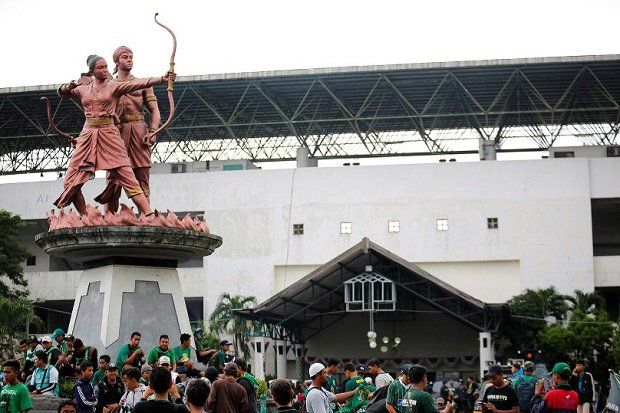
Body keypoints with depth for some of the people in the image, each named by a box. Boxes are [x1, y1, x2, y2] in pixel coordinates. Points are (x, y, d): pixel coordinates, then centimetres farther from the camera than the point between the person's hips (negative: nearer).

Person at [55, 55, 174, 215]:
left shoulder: (114, 86, 4)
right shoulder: (83, 90, 14)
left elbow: (138, 83, -9)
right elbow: (61, 91, 25)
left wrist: (162, 79, -23)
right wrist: (69, 86, 0)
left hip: (109, 134, -3)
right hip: (87, 134, 3)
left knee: (128, 177, -13)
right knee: (71, 182, 0)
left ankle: (149, 215, -18)